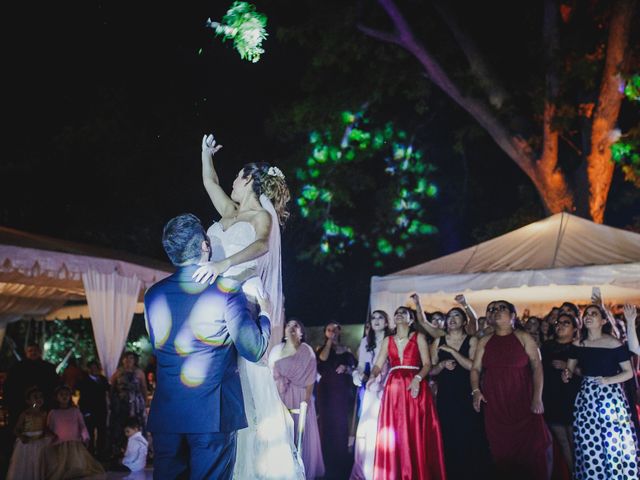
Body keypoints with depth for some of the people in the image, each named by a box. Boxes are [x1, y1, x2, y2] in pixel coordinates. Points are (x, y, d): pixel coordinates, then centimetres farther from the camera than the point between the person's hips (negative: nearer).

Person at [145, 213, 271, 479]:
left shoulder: (153, 295, 5)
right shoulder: (225, 290, -10)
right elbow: (254, 350, -10)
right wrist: (264, 312, 7)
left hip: (165, 413, 4)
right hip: (213, 415, -4)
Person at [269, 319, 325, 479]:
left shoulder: (306, 351, 1)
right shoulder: (276, 350, 10)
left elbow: (310, 377, -4)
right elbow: (270, 374, 6)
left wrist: (307, 398, -12)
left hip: (300, 396, -2)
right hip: (280, 396, 2)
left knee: (301, 432, -1)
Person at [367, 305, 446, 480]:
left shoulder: (419, 337, 8)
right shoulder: (388, 341, 17)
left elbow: (427, 364, -1)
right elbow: (378, 365, 11)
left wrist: (417, 378, -18)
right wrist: (372, 376, -10)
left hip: (415, 388, -2)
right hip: (393, 389, 3)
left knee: (417, 433, -5)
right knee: (393, 435, -2)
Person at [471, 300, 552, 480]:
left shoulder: (523, 338, 3)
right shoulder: (485, 342, 12)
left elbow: (537, 367, -3)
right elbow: (475, 369, 10)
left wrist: (537, 397, -13)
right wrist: (476, 391, -7)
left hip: (523, 401, -2)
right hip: (494, 403, 2)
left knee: (533, 445, -9)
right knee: (502, 449, 0)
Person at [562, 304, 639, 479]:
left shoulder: (614, 344, -6)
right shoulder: (578, 344, 6)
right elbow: (570, 369, 10)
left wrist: (608, 380, -16)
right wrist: (567, 374, -12)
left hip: (610, 396, -4)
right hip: (587, 396, 4)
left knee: (614, 442, -2)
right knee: (589, 443, 6)